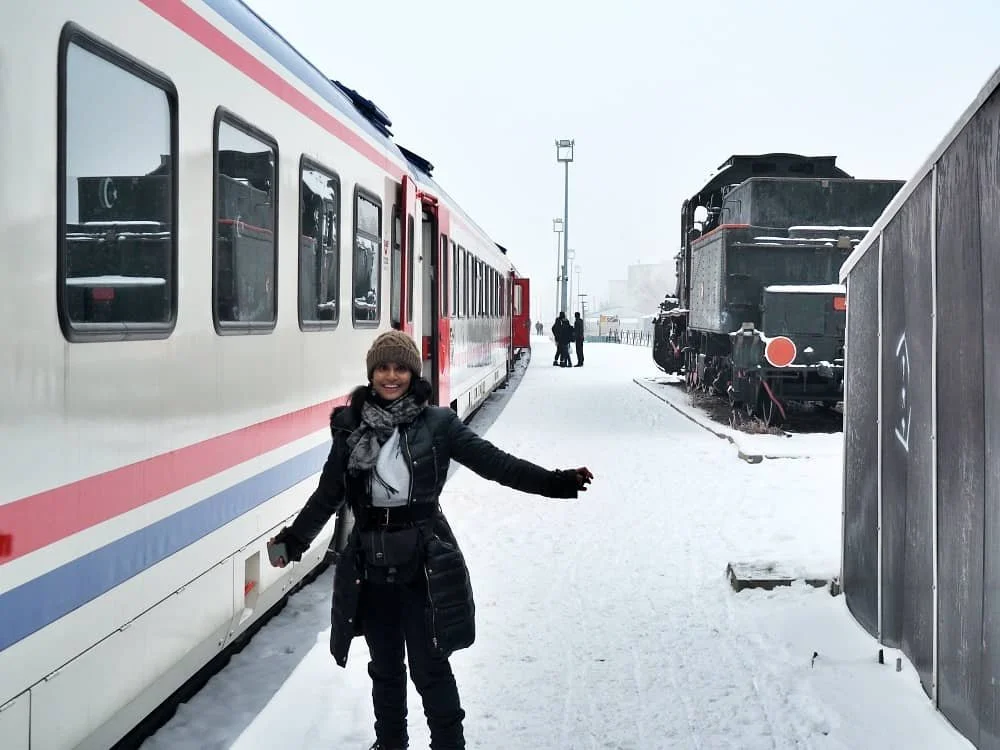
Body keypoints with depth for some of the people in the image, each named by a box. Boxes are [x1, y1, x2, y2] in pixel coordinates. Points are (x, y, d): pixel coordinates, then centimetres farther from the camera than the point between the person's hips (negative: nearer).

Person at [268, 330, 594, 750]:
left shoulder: (437, 423, -4)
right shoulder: (351, 426, 2)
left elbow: (494, 462, -9)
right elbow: (328, 494, 7)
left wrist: (554, 482, -18)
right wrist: (295, 539, 1)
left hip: (424, 566, -3)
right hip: (370, 569, 3)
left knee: (430, 668, 3)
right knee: (384, 667, 17)